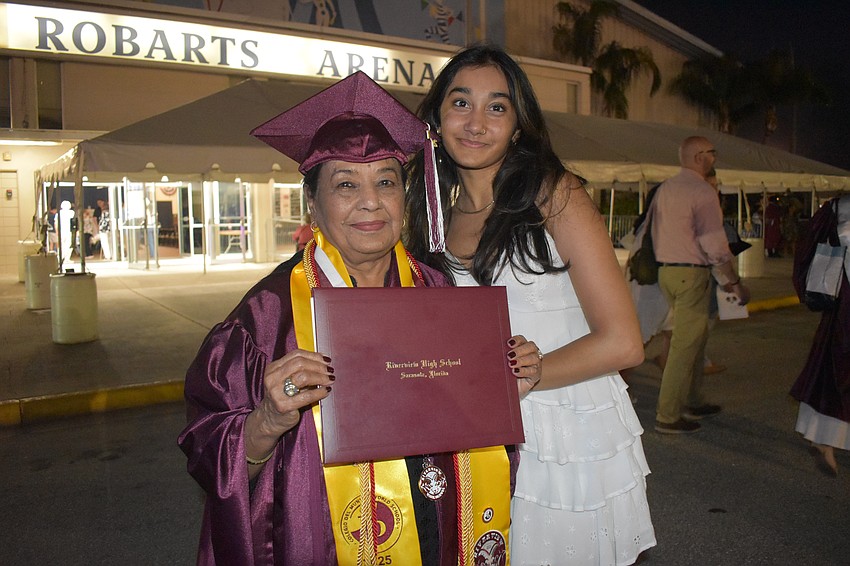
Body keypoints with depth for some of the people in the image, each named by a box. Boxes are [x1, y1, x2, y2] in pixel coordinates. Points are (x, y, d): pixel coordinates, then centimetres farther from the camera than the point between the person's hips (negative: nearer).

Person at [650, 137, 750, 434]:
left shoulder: (665, 189, 12)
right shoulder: (702, 191, -13)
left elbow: (656, 232, 17)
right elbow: (715, 244, -15)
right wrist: (733, 281, -8)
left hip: (665, 269, 9)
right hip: (692, 274, -9)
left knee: (695, 337, 20)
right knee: (685, 344, -4)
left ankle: (692, 402, 29)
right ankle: (667, 416, 0)